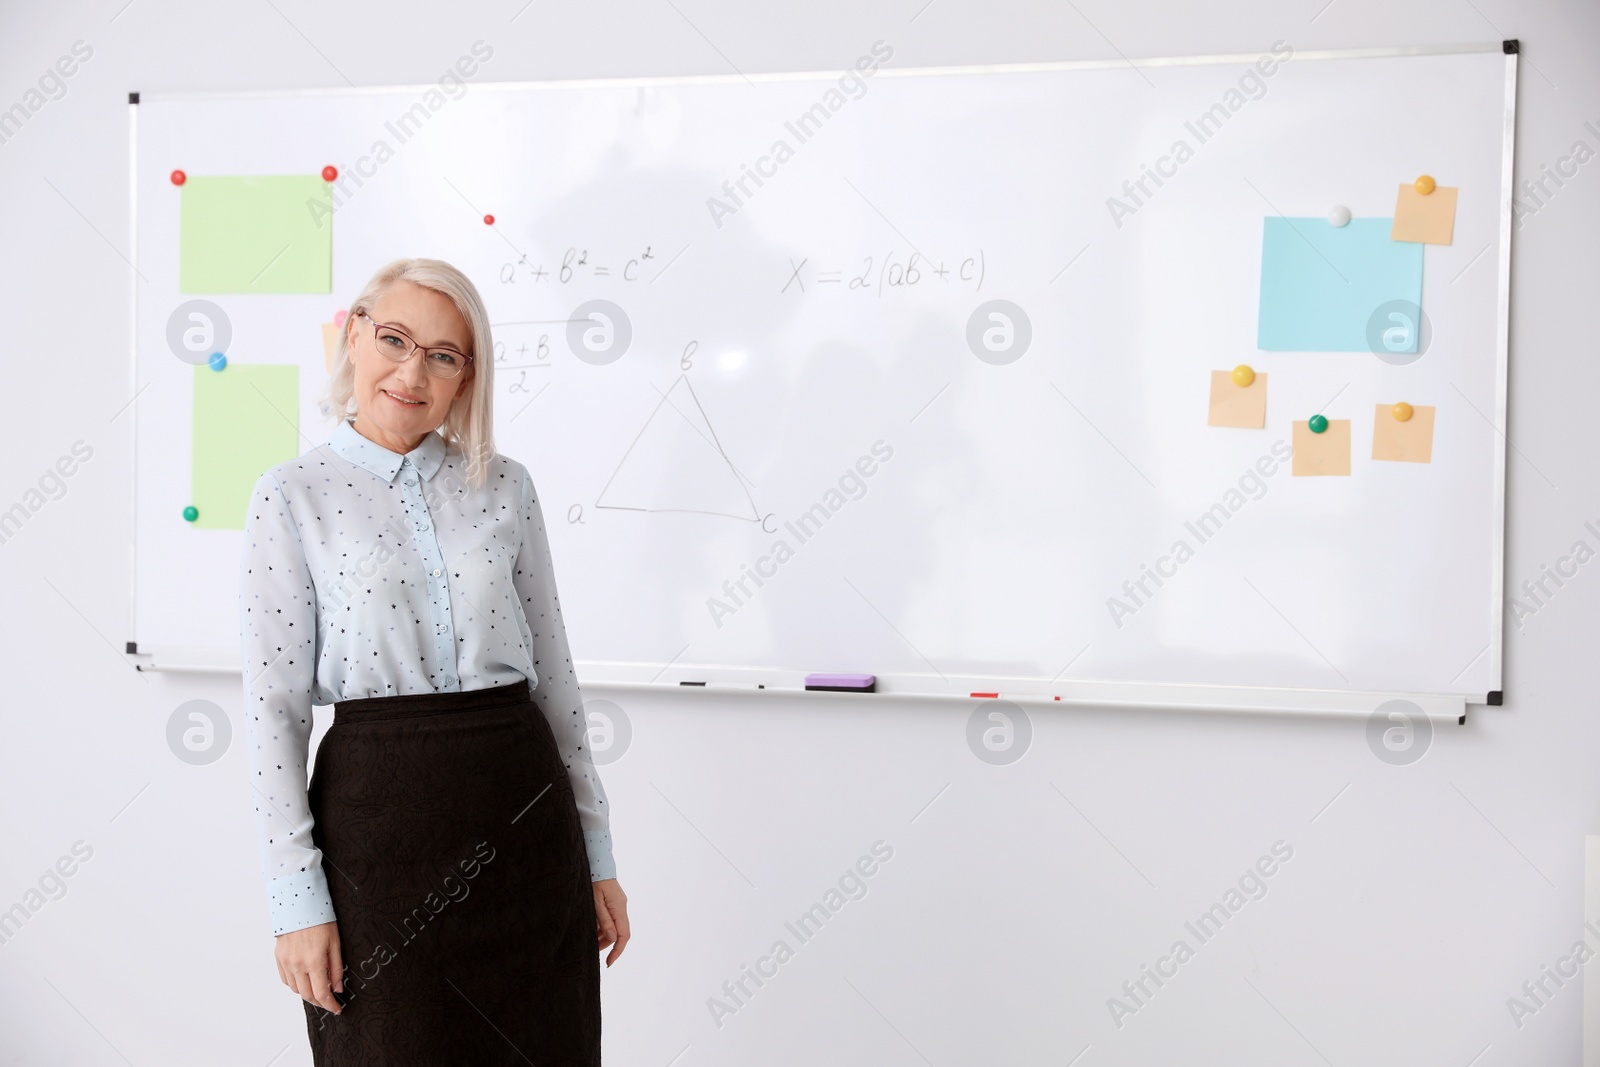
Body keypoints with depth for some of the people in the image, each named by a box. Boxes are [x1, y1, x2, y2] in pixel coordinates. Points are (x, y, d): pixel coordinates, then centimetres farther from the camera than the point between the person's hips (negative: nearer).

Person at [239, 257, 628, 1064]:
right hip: (379, 815, -2)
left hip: (523, 815, 3)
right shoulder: (292, 497, 0)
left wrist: (596, 854, 9)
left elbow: (554, 672, 9)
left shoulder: (504, 487, 7)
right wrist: (296, 899, -8)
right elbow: (274, 706, -3)